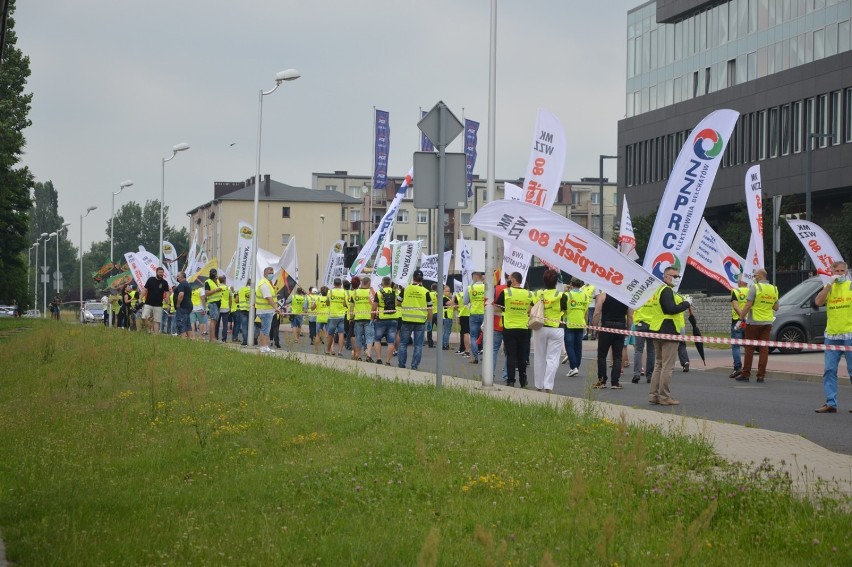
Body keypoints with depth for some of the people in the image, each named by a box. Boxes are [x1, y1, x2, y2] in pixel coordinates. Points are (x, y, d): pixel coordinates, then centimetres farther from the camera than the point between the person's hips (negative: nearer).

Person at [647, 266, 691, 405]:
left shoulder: (659, 290, 18)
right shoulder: (667, 291, -14)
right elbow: (671, 309, -26)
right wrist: (686, 304, -13)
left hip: (657, 331, 10)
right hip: (668, 332, -10)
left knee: (658, 365, 15)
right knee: (667, 366, -6)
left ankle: (653, 395, 16)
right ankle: (664, 397, -6)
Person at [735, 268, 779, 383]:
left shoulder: (755, 287, -11)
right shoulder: (774, 289, 7)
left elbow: (748, 305, -16)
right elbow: (776, 308, 14)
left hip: (754, 322, -5)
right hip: (767, 322, 5)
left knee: (749, 348, 1)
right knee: (764, 349, 4)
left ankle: (746, 374, 4)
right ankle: (761, 375, 2)